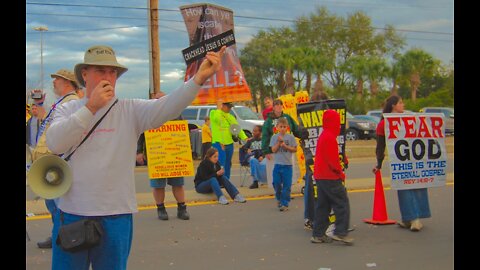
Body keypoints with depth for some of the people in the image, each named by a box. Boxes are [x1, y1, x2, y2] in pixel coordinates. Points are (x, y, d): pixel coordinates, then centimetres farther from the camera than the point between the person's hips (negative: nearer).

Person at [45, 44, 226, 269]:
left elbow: (165, 107, -19)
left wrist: (199, 78, -36)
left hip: (116, 215, -1)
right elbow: (55, 143, -13)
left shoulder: (130, 110, -1)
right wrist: (91, 106, -20)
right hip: (70, 212, 1)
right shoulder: (67, 110, 5)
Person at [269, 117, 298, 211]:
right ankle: (279, 199, 29)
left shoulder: (290, 137, 1)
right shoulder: (274, 137, 3)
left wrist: (285, 146, -11)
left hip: (287, 164, -1)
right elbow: (273, 150, -2)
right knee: (276, 184, 6)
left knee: (286, 185, -1)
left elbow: (294, 149, 1)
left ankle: (285, 203, 5)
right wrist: (279, 142, -13)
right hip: (277, 164, 1)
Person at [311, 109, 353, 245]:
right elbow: (333, 160, -18)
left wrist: (338, 172, 19)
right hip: (330, 177, -10)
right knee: (342, 203, -6)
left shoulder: (323, 136, 16)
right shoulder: (330, 137, -15)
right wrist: (341, 173, -7)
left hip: (320, 176, 10)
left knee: (322, 206, 12)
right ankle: (340, 232, -10)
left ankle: (318, 234, 14)